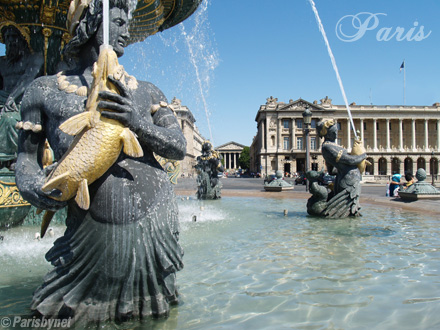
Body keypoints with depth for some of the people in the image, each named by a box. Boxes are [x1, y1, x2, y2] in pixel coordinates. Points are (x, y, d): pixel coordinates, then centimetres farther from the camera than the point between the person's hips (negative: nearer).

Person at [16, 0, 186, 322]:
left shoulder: (146, 92, 9)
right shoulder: (45, 90, 6)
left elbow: (179, 147, 1)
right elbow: (27, 156, 11)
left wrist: (137, 123, -17)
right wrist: (33, 187, -11)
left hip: (153, 222, 2)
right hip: (92, 233, -1)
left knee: (152, 314, 19)